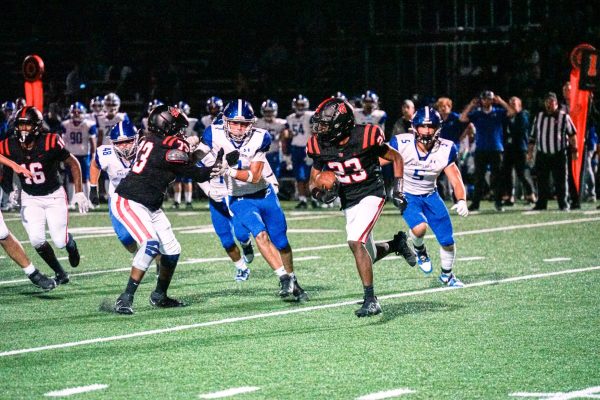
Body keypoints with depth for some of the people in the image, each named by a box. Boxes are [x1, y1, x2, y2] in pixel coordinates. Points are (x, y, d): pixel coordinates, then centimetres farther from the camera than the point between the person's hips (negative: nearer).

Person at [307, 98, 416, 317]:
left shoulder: (365, 138, -20)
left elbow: (396, 157, -3)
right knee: (368, 256, 11)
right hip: (348, 201, 6)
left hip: (371, 194, -6)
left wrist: (398, 190, -8)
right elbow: (313, 180, 5)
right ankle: (396, 244, 44)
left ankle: (371, 299, -19)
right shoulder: (321, 146, -8)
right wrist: (320, 194, -18)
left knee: (355, 242, -25)